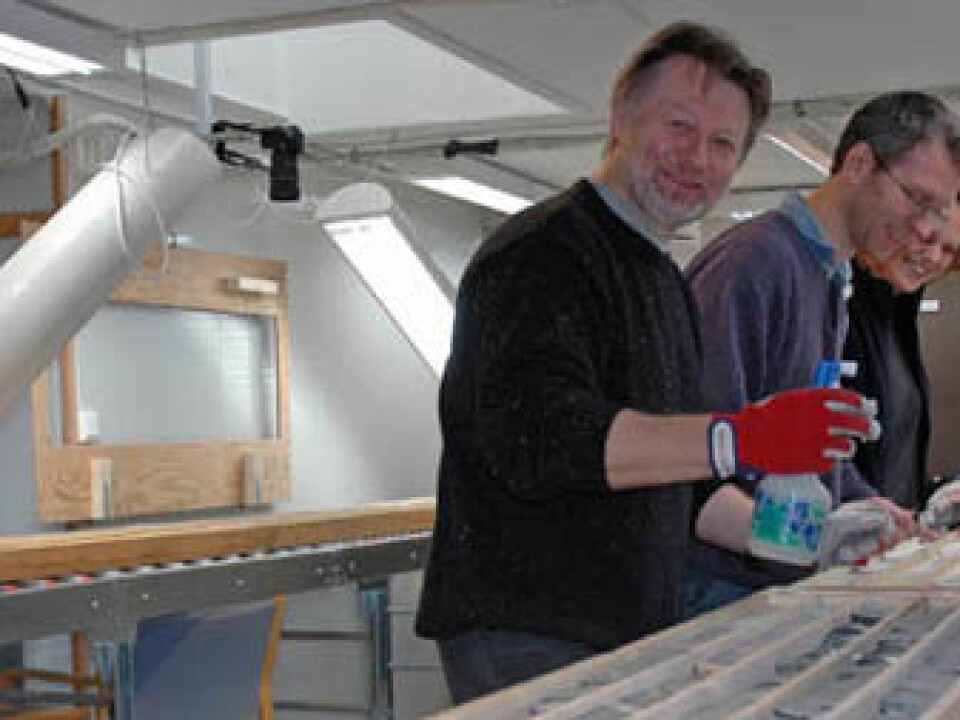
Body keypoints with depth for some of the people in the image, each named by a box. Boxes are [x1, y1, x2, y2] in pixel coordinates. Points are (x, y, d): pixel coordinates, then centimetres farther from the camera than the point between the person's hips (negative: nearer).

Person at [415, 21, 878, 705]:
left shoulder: (667, 282, 19)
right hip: (527, 644, -9)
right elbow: (534, 433, -28)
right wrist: (740, 439, -33)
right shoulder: (542, 252, -12)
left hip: (633, 637, 9)